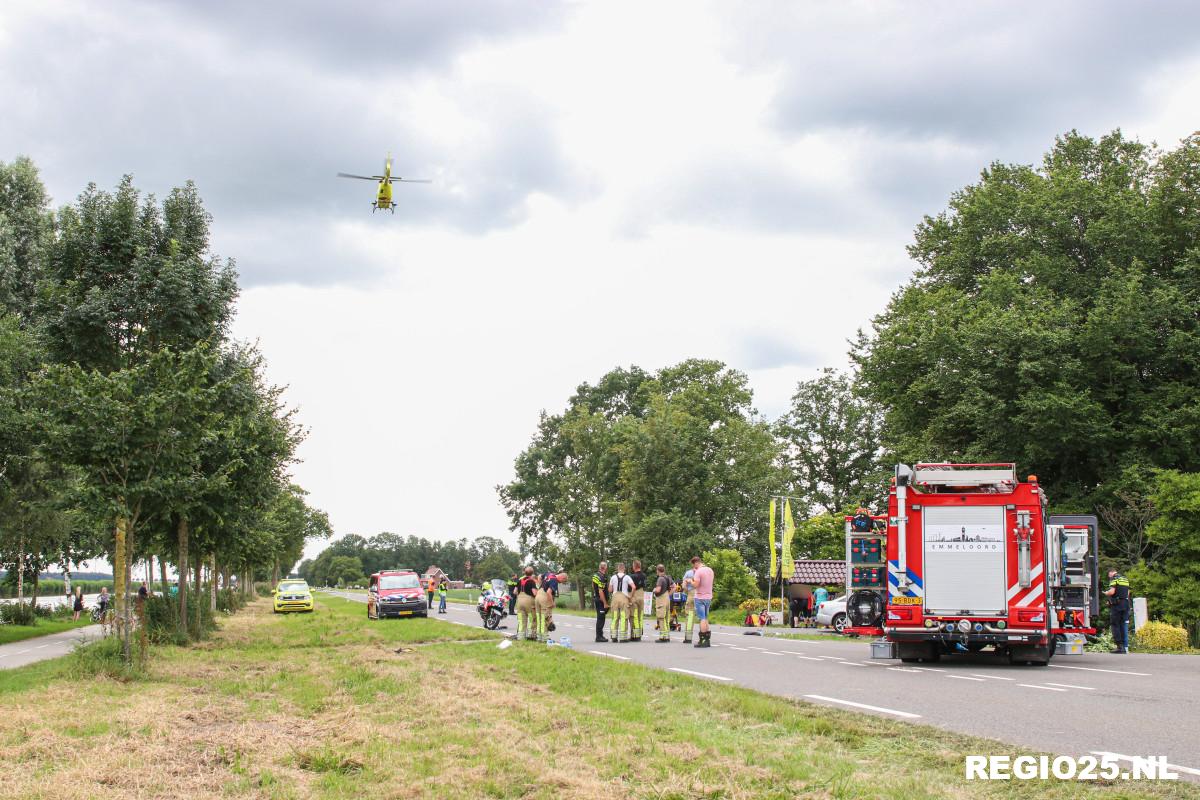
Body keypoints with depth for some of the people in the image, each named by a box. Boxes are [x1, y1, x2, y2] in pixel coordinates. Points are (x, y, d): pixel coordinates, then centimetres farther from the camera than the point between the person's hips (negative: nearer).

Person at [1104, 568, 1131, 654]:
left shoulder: (1114, 579, -7)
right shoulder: (1126, 579, 16)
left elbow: (1112, 592, -18)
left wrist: (1105, 593, 2)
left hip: (1116, 605, -7)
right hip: (1126, 604, 7)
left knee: (1115, 625, -1)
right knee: (1124, 625, 8)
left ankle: (1119, 646, -7)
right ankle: (1125, 647, 6)